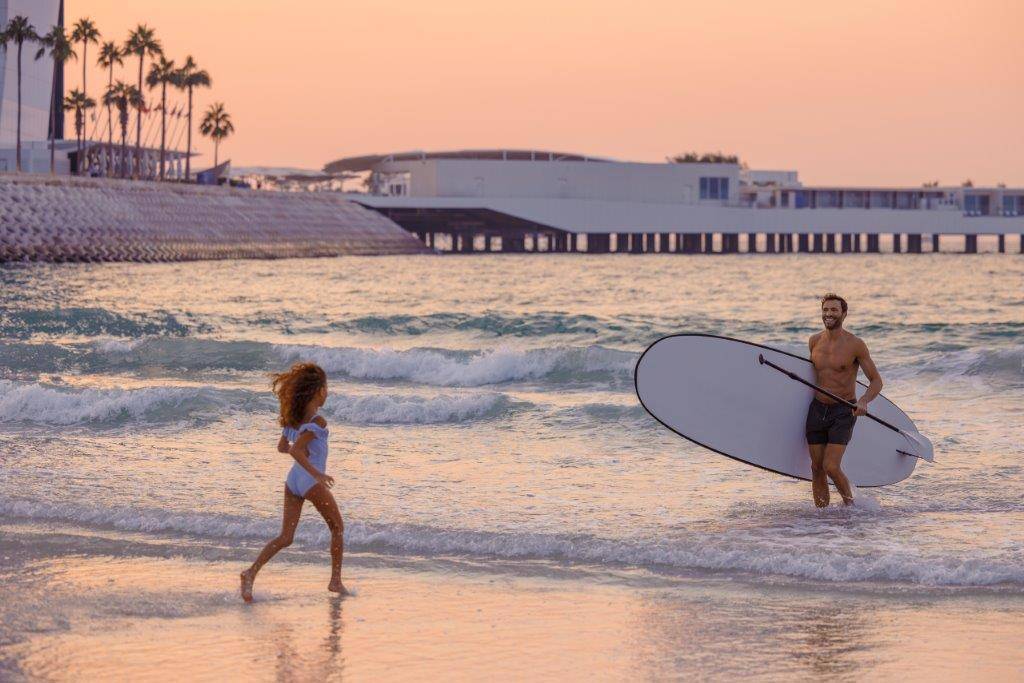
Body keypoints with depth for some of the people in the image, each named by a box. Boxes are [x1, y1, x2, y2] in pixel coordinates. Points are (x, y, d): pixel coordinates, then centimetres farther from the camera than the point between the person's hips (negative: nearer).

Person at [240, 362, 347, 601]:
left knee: (285, 537, 5)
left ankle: (251, 572, -14)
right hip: (312, 482, -7)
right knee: (337, 528, 15)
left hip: (293, 479, 7)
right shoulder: (317, 421, -16)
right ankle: (335, 581, 19)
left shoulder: (294, 418, 8)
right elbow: (296, 450, -25)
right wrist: (317, 473, -23)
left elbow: (282, 446, 17)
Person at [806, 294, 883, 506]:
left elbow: (876, 381, -8)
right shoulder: (814, 341, 4)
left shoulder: (855, 345, -10)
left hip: (843, 411, -5)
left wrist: (864, 401, -25)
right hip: (817, 409, 5)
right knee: (817, 467, 5)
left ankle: (850, 503, 9)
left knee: (831, 467, -14)